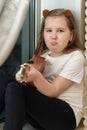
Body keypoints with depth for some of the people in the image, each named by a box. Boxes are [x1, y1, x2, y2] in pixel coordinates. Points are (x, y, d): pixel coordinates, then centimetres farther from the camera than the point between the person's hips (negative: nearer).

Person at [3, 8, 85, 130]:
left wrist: (36, 77, -33)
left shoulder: (75, 56, -8)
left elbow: (53, 91, -14)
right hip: (43, 107, 7)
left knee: (15, 89, -23)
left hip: (67, 115, -6)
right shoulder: (43, 55, 10)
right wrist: (24, 76, -15)